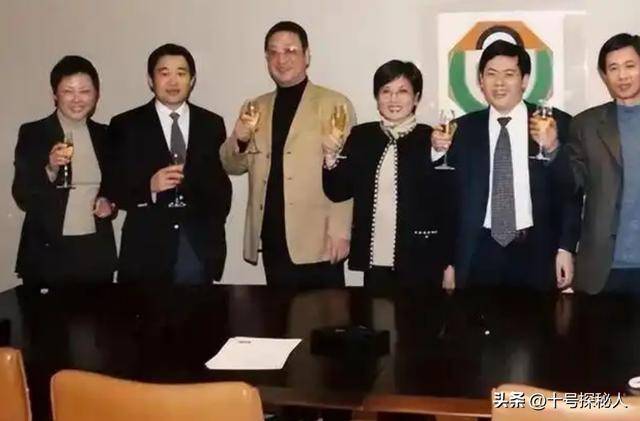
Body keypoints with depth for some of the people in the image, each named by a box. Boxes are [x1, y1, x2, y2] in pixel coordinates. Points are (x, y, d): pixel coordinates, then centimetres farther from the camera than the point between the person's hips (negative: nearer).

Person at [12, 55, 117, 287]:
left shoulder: (105, 135, 7)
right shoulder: (32, 133, -3)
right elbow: (22, 197, -7)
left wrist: (109, 201, -1)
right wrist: (50, 169, -23)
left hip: (97, 253, 3)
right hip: (48, 252, -3)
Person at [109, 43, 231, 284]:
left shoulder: (212, 124, 9)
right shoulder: (126, 125, 2)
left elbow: (222, 184, 12)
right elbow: (114, 188, 0)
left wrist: (215, 236, 7)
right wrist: (149, 186, -18)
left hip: (200, 247, 2)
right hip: (147, 249, -2)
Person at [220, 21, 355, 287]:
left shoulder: (334, 104, -2)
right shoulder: (256, 107, 12)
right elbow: (233, 166, 13)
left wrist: (339, 232, -13)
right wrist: (240, 138, -8)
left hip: (317, 242, -4)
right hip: (273, 243, 4)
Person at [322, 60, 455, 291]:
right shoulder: (361, 136, 5)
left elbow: (449, 205, -2)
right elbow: (338, 192, 5)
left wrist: (449, 263, -2)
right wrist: (331, 155, -12)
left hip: (421, 263, -3)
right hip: (375, 261, 3)